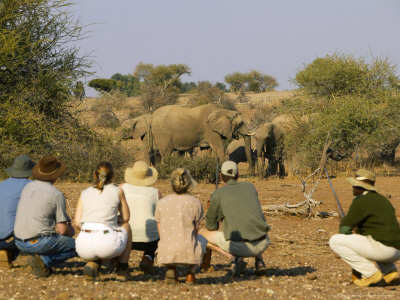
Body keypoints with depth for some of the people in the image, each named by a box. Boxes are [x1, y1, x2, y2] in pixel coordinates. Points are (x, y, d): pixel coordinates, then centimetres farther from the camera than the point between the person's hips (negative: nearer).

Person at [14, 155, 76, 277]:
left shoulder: (27, 187, 10)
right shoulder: (57, 195, -10)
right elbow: (63, 230, -9)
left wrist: (63, 218, 27)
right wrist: (71, 231, 15)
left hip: (20, 243, 7)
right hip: (40, 242, -7)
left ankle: (42, 263, 7)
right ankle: (43, 260, -7)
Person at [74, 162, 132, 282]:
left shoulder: (85, 193, 16)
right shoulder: (117, 191, 9)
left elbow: (77, 223, 11)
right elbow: (125, 218, 19)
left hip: (84, 247, 3)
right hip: (107, 244, -3)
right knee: (126, 226, 31)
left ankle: (93, 264, 9)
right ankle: (122, 270, 24)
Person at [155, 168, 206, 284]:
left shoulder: (161, 203, 3)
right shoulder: (195, 203, -3)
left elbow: (161, 233, 8)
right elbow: (195, 231, 6)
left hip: (165, 253, 2)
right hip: (188, 253, -2)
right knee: (201, 239, 34)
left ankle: (171, 269, 12)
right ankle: (191, 272, 13)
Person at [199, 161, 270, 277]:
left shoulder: (217, 194, 5)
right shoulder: (250, 187, 18)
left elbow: (211, 226, 13)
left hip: (239, 245, -5)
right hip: (263, 244, 5)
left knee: (201, 235, 15)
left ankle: (234, 258, -4)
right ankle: (259, 261, 15)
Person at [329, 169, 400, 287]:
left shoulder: (361, 201, -6)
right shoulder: (382, 200, 21)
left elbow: (344, 229, -6)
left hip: (382, 249, -9)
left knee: (334, 241, -4)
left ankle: (370, 273, -6)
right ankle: (390, 270, 13)